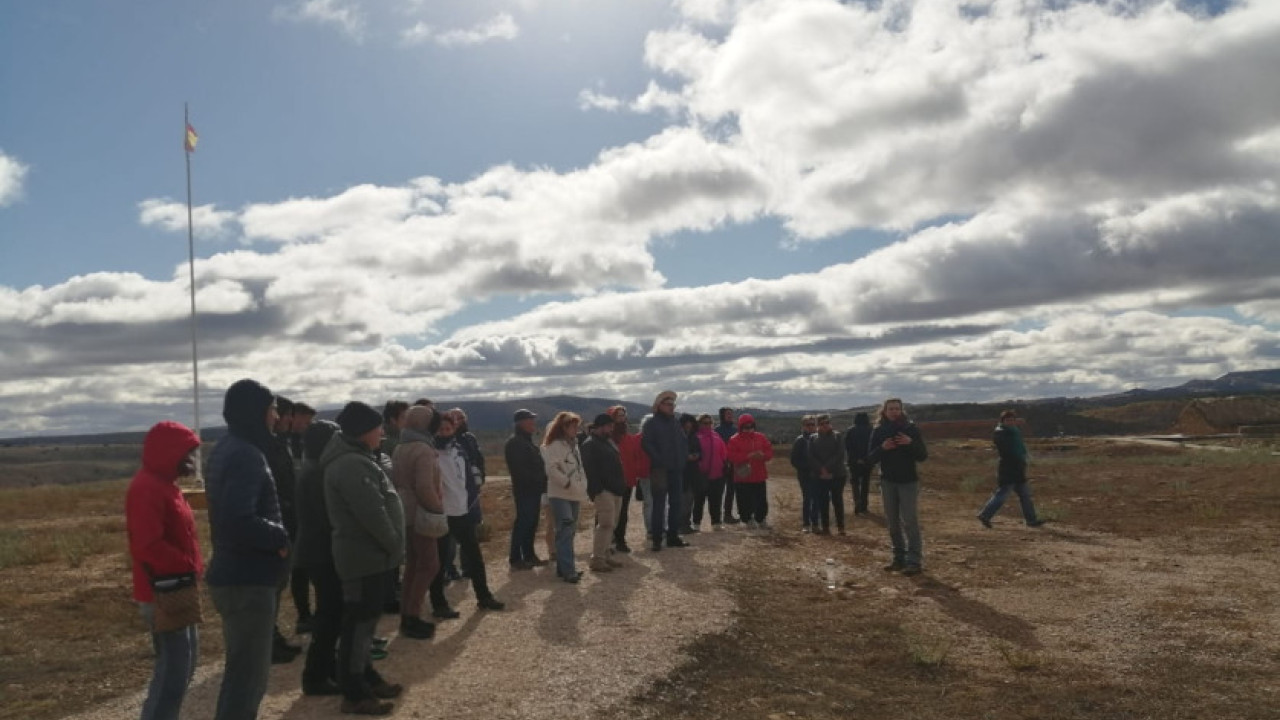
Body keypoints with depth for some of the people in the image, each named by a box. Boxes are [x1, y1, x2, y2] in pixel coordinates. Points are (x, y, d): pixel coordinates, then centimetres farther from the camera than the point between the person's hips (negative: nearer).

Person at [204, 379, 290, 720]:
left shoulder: (227, 449, 12)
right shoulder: (246, 455, -20)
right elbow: (239, 521, -32)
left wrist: (273, 535, 9)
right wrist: (279, 538, -16)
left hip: (234, 574, 10)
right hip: (248, 579, -10)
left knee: (243, 669, 22)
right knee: (249, 674, -2)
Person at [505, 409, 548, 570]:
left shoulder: (527, 442, 19)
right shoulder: (514, 443, -13)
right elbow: (520, 470, -21)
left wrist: (542, 481, 8)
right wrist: (540, 481, -19)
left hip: (534, 490, 9)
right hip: (524, 490, -9)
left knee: (531, 524, 13)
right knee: (523, 523, -5)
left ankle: (529, 555, 21)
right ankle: (515, 559, 2)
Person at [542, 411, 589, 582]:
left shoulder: (573, 444, 17)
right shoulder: (553, 445, -10)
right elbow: (552, 469, -19)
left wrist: (583, 487, 12)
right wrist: (567, 483, -19)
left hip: (574, 494, 9)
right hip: (560, 494, -9)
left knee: (570, 531, 12)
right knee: (565, 530, -14)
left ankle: (564, 568, 20)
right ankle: (567, 570, -17)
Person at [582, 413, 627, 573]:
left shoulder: (608, 442, 21)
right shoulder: (590, 445, -9)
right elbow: (589, 470, -17)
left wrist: (621, 486, 19)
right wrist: (596, 490, -23)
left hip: (615, 490, 10)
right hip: (603, 491, -10)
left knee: (611, 525, 11)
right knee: (606, 524, -13)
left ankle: (604, 556, 19)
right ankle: (597, 560, -9)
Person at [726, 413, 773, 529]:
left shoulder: (761, 437, 8)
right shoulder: (734, 440, -4)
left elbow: (770, 452, 8)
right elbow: (732, 456, -14)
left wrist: (762, 455, -15)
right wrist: (748, 456, -22)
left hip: (760, 477, 3)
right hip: (743, 477, -3)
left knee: (761, 500, 8)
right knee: (745, 501, 0)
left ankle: (761, 520, 23)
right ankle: (748, 520, 16)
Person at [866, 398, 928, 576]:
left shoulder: (911, 428, -3)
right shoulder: (878, 431, 2)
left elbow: (923, 456, -5)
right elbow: (870, 460, -1)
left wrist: (911, 443, -22)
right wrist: (882, 448, -19)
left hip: (909, 481, -3)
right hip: (888, 482, 3)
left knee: (910, 522, -9)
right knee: (893, 523, 9)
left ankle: (915, 562, -8)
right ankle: (899, 558, 18)